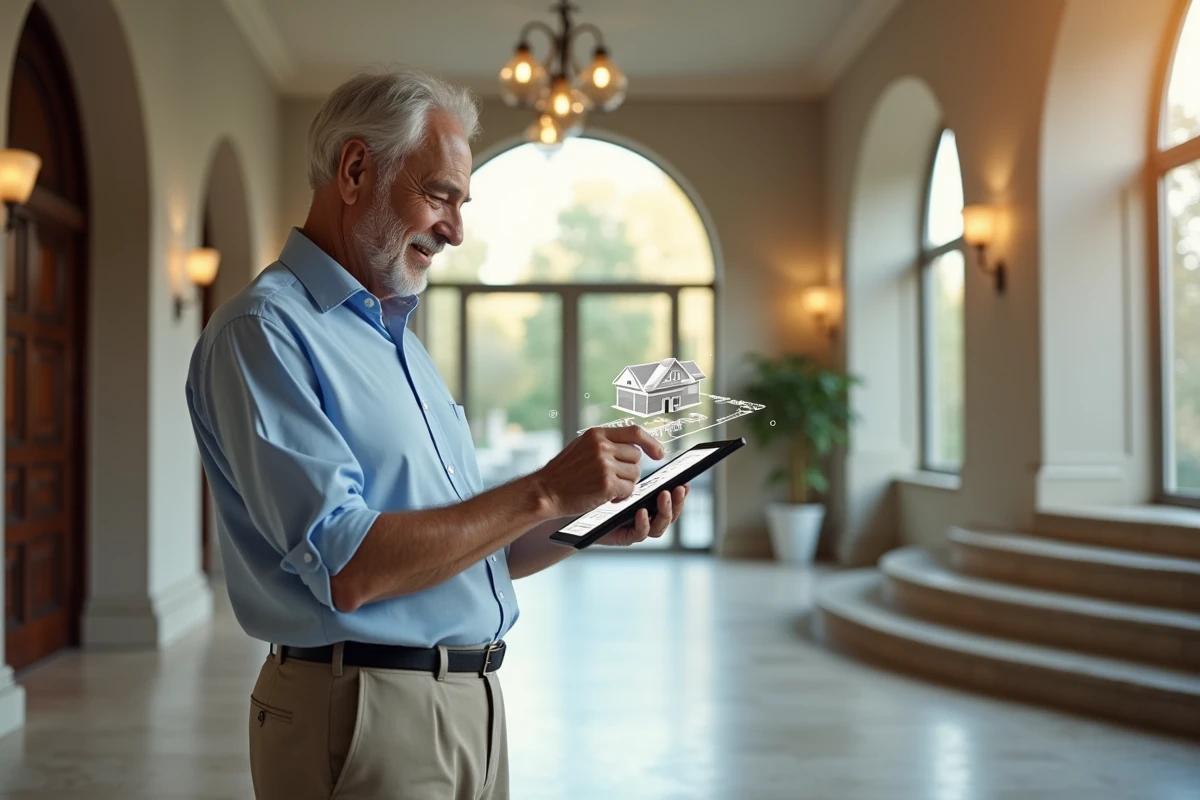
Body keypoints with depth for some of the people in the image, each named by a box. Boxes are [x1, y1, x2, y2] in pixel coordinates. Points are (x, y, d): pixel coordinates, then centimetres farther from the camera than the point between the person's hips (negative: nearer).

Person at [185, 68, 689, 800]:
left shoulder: (402, 341, 15)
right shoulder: (264, 331, -12)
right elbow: (348, 568, -23)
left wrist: (590, 528, 2)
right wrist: (543, 493, -19)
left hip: (474, 709, 8)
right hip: (364, 717, -8)